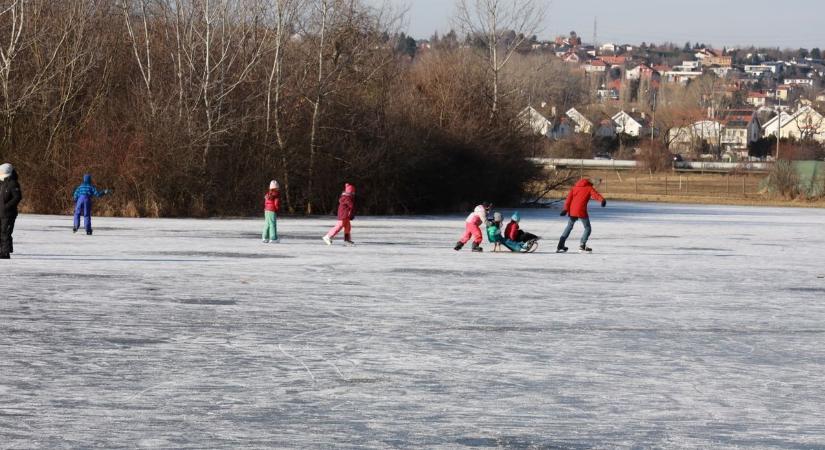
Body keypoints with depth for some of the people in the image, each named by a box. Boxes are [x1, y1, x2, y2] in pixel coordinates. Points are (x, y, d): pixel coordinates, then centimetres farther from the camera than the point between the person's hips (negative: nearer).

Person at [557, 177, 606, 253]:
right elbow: (595, 194, -10)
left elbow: (569, 198, 11)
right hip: (581, 211, -5)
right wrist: (602, 200, -28)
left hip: (572, 211, 5)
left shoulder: (574, 188, 22)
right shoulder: (589, 188, 10)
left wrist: (566, 209, 3)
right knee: (588, 228, 10)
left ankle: (560, 246, 21)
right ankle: (582, 246, -5)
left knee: (569, 227, 23)